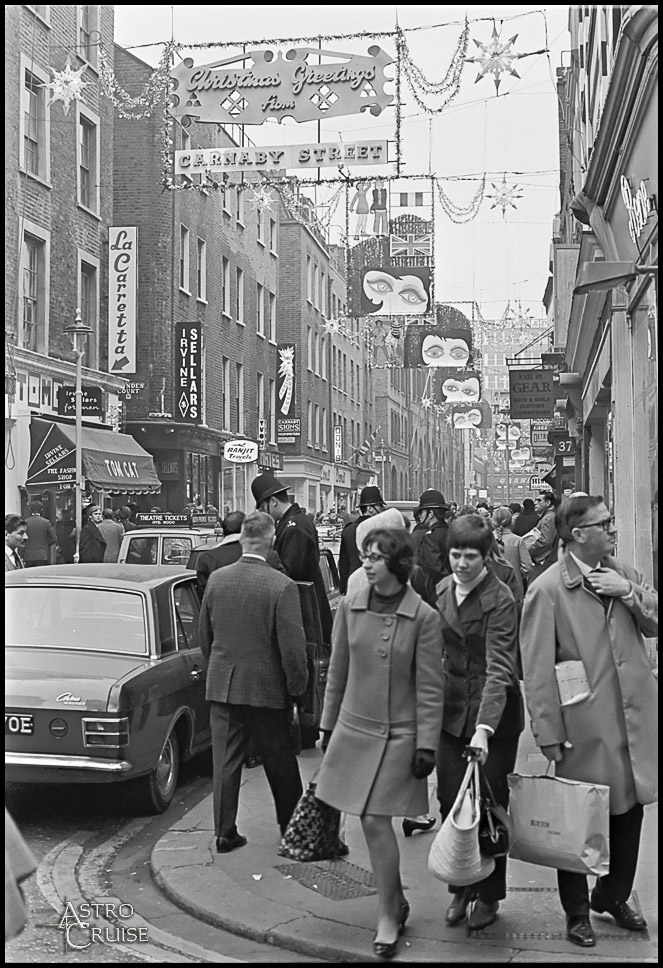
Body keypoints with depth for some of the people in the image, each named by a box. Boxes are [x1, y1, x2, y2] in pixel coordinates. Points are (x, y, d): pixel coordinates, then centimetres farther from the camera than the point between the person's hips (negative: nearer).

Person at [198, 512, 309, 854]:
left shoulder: (216, 579, -3)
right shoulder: (282, 586, -17)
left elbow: (204, 636, 8)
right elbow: (292, 646, -14)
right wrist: (297, 688, -1)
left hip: (222, 685, 3)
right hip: (266, 687, -3)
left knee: (225, 761, 9)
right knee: (280, 762, 13)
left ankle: (225, 833, 14)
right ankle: (293, 828, 28)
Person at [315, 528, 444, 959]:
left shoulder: (424, 617, -11)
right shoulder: (349, 607, -1)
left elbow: (430, 688, -8)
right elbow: (338, 671, 8)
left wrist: (426, 744, -9)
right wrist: (328, 725, 11)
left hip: (397, 735, -4)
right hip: (353, 729, 4)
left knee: (375, 822, -5)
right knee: (371, 823, 9)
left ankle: (388, 917, 13)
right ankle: (397, 900, 31)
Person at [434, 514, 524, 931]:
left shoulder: (500, 600, -16)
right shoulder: (443, 589, 4)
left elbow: (499, 669, -22)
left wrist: (484, 728, -30)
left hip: (494, 713, -5)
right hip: (452, 710, 5)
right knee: (450, 802, 6)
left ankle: (489, 896, 21)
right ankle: (460, 889, 23)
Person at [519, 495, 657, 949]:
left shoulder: (624, 573, 8)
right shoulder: (547, 589, -10)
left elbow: (655, 625, 5)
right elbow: (537, 671, -11)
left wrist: (630, 593, -11)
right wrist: (549, 735, -13)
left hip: (635, 718, 5)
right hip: (585, 727, -5)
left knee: (630, 812, 16)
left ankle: (613, 897, 38)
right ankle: (577, 912, 28)